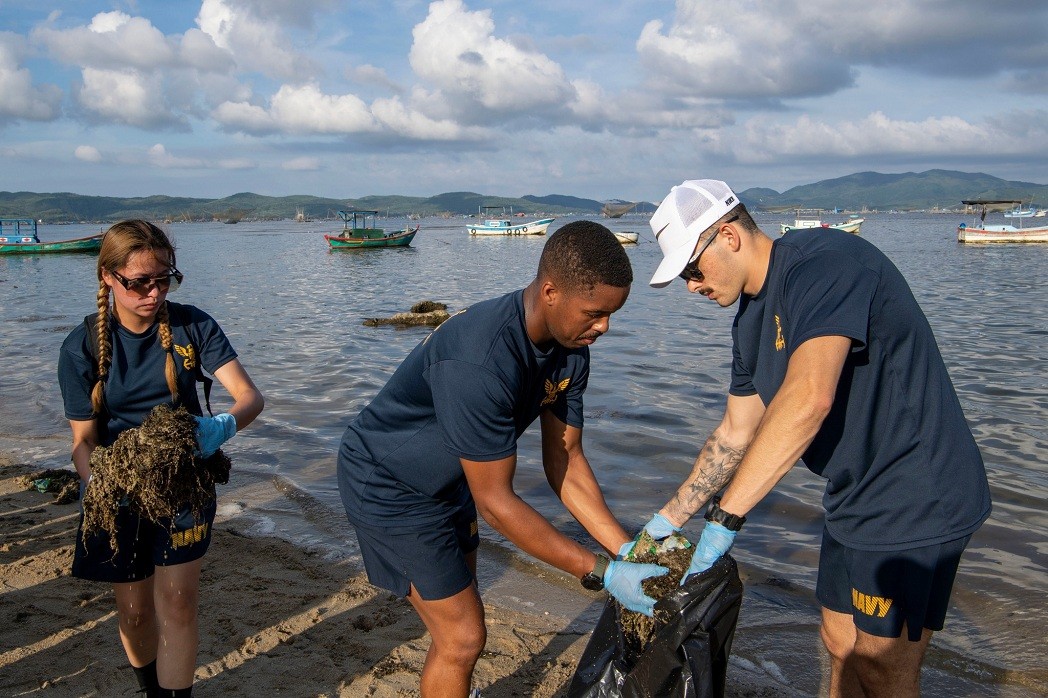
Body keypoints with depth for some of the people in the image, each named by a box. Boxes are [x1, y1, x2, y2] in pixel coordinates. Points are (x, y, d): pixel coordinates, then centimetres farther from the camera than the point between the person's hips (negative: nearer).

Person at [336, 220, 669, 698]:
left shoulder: (571, 351, -12)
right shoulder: (478, 363, -39)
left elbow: (564, 461, -5)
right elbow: (495, 502, -32)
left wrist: (626, 549, -13)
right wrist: (600, 572, -28)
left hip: (447, 479, 8)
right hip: (388, 485, -8)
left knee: (459, 622, 20)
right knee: (463, 636, -2)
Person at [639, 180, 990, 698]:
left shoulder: (824, 261, -22)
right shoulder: (752, 316, 8)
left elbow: (809, 398, -36)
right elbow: (736, 432, 13)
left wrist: (725, 516, -34)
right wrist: (672, 516, 11)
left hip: (914, 497, -9)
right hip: (855, 496, 9)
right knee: (841, 646, 18)